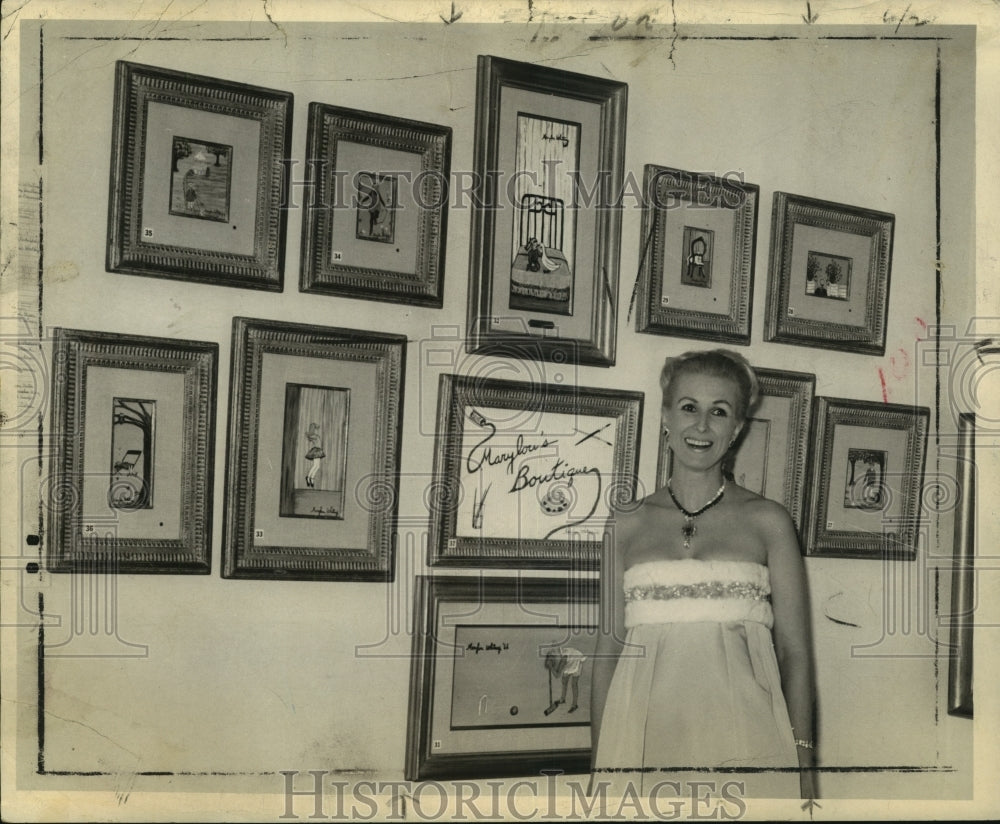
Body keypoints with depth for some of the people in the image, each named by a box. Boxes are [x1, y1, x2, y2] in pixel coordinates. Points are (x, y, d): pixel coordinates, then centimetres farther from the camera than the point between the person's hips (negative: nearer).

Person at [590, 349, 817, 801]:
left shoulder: (768, 521, 4)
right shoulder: (627, 524, 8)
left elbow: (794, 649, 4)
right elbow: (609, 646, 9)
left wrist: (802, 762, -4)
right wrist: (600, 761, 5)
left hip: (741, 736, -1)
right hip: (645, 740, 1)